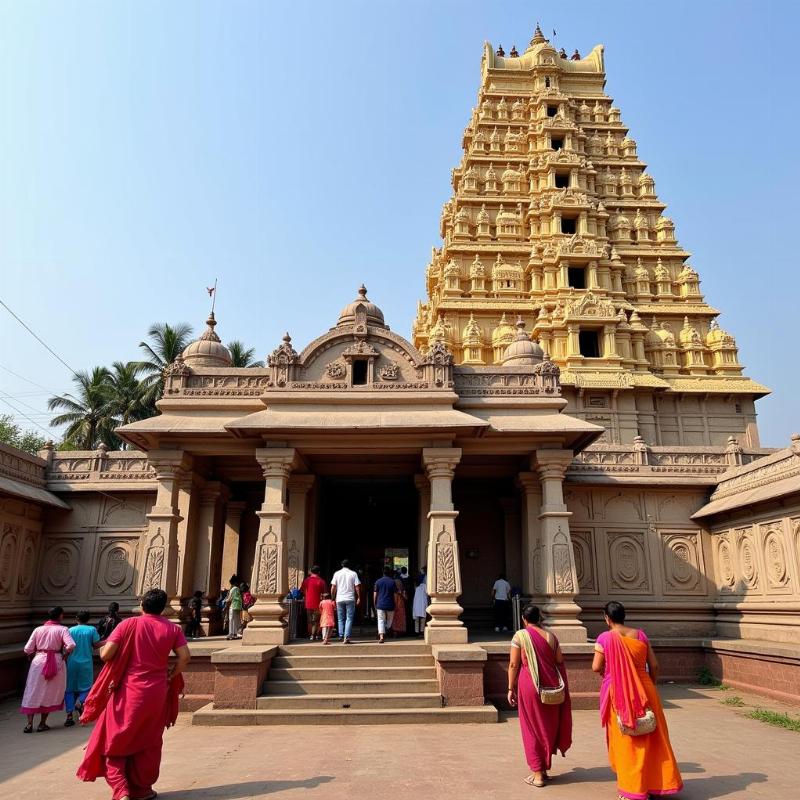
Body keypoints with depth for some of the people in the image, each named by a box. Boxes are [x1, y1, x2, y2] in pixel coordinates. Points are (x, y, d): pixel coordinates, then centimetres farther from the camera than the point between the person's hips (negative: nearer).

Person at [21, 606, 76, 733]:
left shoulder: (38, 629, 4)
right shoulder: (62, 629, -5)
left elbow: (27, 650, 0)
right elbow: (71, 645, -19)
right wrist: (64, 654, -1)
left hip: (39, 661, 2)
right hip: (56, 662, -2)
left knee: (33, 692, 12)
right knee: (51, 693, 11)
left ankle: (29, 723, 8)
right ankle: (42, 723, 13)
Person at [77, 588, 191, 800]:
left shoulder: (129, 625, -7)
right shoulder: (172, 628, -2)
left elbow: (106, 654, -13)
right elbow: (184, 657, -10)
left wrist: (102, 649, 10)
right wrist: (170, 676, 5)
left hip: (128, 692, -2)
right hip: (157, 693, 2)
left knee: (115, 742, 12)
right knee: (148, 743, 19)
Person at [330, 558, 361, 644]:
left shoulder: (337, 573, 5)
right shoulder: (353, 574, 2)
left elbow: (333, 587, 3)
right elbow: (357, 587, -1)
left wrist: (333, 598, 11)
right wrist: (359, 598, 6)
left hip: (339, 599, 2)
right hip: (350, 599, -1)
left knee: (340, 619, 12)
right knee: (349, 619, 0)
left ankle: (341, 637, 8)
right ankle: (346, 637, -9)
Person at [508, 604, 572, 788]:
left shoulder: (520, 636, -8)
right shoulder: (550, 636, 3)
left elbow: (513, 665, -9)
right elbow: (559, 661, 3)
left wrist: (511, 689, -1)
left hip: (530, 686, -4)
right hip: (551, 687, 4)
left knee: (533, 729, 8)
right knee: (548, 727, 17)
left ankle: (537, 774, 12)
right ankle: (544, 769, 27)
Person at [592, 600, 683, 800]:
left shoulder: (605, 638, -11)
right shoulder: (640, 635, 0)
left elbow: (596, 667, -12)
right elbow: (654, 666, 3)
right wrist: (651, 687, 16)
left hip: (618, 695, -3)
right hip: (643, 692, 3)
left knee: (625, 740, 9)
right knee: (650, 738, 17)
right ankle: (655, 783, 27)